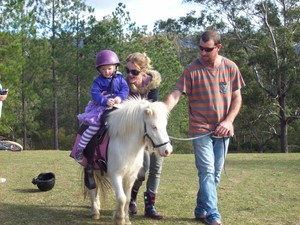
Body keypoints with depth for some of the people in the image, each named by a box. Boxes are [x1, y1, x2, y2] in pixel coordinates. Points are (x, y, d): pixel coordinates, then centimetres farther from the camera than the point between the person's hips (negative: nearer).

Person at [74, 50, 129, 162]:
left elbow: (125, 89, -4)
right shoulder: (98, 81, -1)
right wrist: (106, 101, -29)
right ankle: (81, 147, -10)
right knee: (95, 125, -19)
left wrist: (120, 97, -25)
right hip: (101, 107, -3)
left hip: (118, 106, 4)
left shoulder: (119, 78, 6)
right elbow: (95, 94, -13)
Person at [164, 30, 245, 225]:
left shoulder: (231, 68, 0)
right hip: (201, 129, -4)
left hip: (222, 130, 4)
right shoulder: (192, 70, -9)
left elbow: (237, 98, 5)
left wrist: (229, 121, -8)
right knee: (207, 172, -11)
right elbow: (175, 95, -13)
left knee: (215, 174, 10)